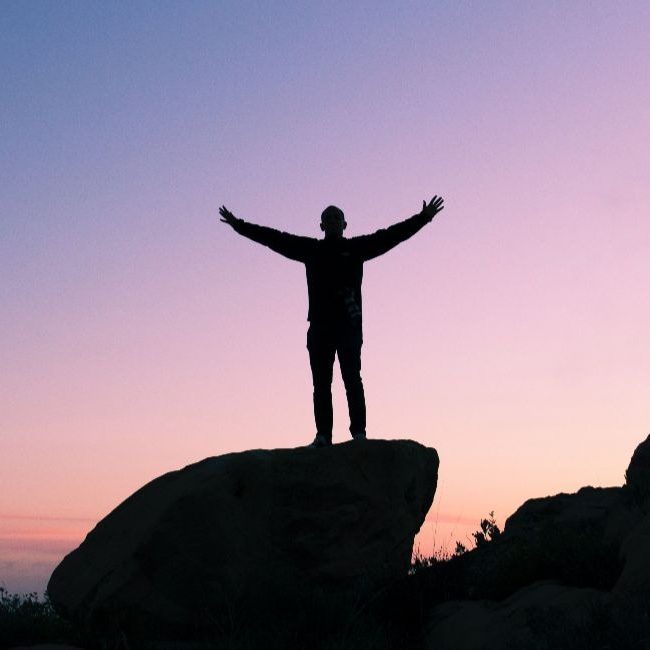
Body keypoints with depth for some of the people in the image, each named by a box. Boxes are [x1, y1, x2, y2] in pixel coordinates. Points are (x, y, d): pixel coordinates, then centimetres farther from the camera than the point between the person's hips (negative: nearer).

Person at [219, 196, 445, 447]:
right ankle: (323, 435, 2)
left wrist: (422, 218, -1)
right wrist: (239, 225, 14)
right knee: (321, 383, 1)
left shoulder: (357, 247, 10)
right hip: (319, 326, 2)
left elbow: (390, 235, 5)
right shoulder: (310, 249, 15)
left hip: (349, 325, -2)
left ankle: (358, 431, -6)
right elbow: (274, 238, 15)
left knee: (352, 379, -6)